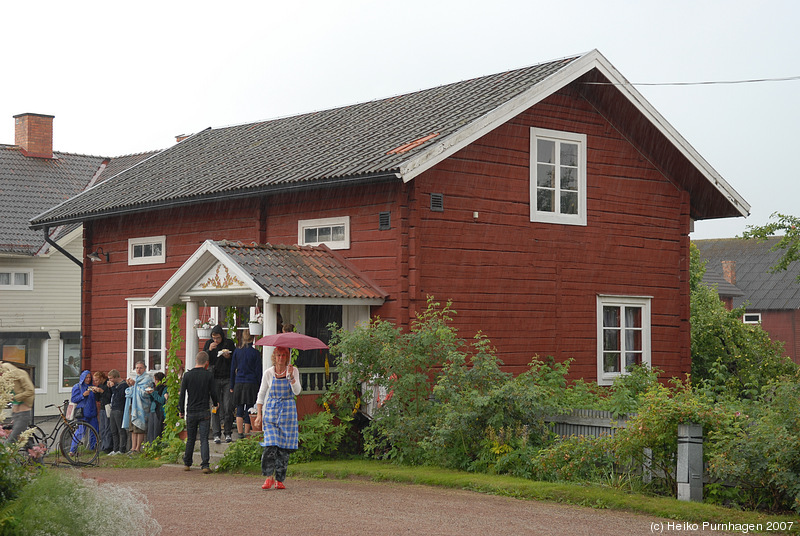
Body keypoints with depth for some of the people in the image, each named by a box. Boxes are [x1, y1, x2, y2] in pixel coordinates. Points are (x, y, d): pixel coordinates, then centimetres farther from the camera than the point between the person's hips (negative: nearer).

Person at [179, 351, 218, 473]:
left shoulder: (187, 375, -2)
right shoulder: (208, 375, -5)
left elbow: (182, 394, 0)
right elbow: (213, 392, -2)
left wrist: (181, 410, 10)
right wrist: (215, 403, 19)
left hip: (191, 412, 2)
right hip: (204, 412, -2)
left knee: (190, 439, 14)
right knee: (204, 439, -2)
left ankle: (187, 463, 22)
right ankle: (205, 465, -9)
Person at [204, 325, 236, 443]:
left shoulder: (229, 343, 2)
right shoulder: (208, 343, 5)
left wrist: (228, 357, -13)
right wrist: (209, 350, -14)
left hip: (228, 379, 0)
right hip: (214, 379, 1)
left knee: (228, 407, -3)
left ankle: (228, 433, 6)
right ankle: (216, 434, 1)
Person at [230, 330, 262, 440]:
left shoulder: (237, 351, 2)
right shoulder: (255, 353, -5)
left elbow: (232, 369, 7)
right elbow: (258, 371, -2)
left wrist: (232, 385, 15)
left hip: (239, 384, 2)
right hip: (251, 384, -2)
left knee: (239, 410, 7)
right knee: (249, 410, 3)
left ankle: (240, 433, 2)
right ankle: (246, 434, 3)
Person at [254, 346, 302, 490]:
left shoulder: (293, 371, 3)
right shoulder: (268, 373, 4)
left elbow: (297, 391, -6)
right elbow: (261, 394, 9)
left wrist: (291, 376, -20)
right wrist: (259, 414, 2)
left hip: (288, 410, 0)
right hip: (271, 410, 0)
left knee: (284, 447, -1)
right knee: (270, 444, -14)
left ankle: (279, 480, 6)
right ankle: (269, 478, -8)